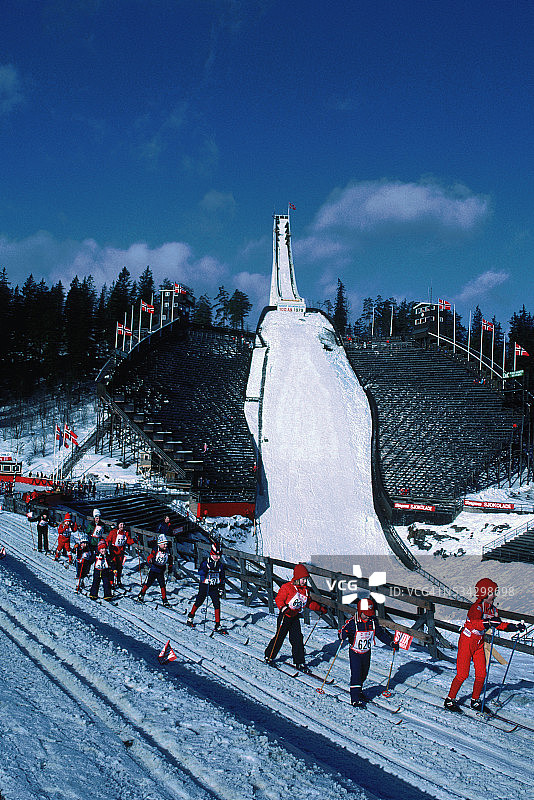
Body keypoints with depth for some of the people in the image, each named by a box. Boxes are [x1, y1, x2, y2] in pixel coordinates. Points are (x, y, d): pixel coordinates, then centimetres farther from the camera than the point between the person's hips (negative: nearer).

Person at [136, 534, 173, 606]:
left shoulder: (168, 551, 2)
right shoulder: (155, 550, -12)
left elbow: (170, 560, 18)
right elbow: (149, 558, -12)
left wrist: (170, 568, 15)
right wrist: (150, 562, -33)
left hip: (161, 572, 3)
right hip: (153, 570, -3)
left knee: (162, 585, -4)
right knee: (148, 583, 2)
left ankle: (165, 601, 3)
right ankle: (141, 595, 24)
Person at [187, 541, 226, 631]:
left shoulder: (220, 565, 5)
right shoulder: (205, 562, -8)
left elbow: (222, 577, 14)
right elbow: (200, 572, -19)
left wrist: (221, 588, 8)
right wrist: (207, 567, -35)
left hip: (215, 587, 3)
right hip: (204, 586, -3)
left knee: (217, 604, -8)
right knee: (199, 602, 8)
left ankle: (217, 625, -4)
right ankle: (190, 616, 35)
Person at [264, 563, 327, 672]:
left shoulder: (305, 590, 8)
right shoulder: (286, 587, -14)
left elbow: (309, 603, 20)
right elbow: (279, 599, -16)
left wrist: (320, 609, 16)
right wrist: (283, 607, -35)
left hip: (295, 618, 5)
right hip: (285, 617, -5)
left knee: (297, 639, 0)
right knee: (279, 637, 3)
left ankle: (299, 662, 6)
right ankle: (269, 656, 22)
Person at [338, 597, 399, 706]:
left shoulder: (373, 621, -5)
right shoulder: (352, 622, -19)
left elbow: (381, 633, 7)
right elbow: (341, 632, -19)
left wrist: (392, 642, 1)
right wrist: (343, 635, -43)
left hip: (367, 652, 5)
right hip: (355, 652, -5)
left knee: (364, 673, 17)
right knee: (356, 674, -13)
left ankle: (359, 690, 39)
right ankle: (355, 698, -11)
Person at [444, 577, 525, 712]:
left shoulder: (492, 609, 3)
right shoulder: (477, 607, -22)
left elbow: (499, 624, 13)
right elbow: (474, 622, -41)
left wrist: (515, 627, 1)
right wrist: (488, 623, -58)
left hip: (479, 643, 8)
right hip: (467, 642, -8)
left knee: (481, 674, 6)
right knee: (463, 674, -6)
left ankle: (475, 701, 22)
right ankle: (450, 700, 7)